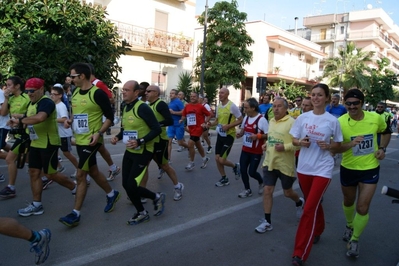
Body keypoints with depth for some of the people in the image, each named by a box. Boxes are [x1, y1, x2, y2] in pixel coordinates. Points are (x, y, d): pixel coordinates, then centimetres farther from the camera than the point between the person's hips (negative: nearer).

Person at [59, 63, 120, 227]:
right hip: (79, 140, 8)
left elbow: (110, 117, -12)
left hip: (91, 141, -8)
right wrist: (69, 121, 2)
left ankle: (76, 214, 2)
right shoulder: (75, 93, 9)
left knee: (80, 175, -7)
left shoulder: (97, 93, -14)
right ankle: (112, 194, 39)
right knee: (93, 172, 18)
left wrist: (99, 133, -23)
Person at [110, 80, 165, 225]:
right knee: (127, 185, 8)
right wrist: (117, 137, 0)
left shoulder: (142, 107, -19)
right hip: (129, 151, 8)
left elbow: (157, 129, -21)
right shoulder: (125, 108, 7)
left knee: (131, 185, -7)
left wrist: (140, 141, -29)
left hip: (143, 152, -8)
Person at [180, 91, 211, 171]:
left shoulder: (200, 106, -8)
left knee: (190, 144, -14)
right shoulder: (187, 106, 5)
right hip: (191, 128, 6)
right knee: (198, 145, 18)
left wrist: (205, 123, -12)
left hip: (198, 128, -6)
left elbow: (208, 115, -1)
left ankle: (191, 163, 1)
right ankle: (204, 159, 39)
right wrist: (182, 120, -5)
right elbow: (184, 115, 15)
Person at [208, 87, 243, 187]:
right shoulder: (218, 106, 5)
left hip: (229, 135, -7)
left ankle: (235, 166, 23)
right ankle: (224, 179, 23)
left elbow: (240, 120, -12)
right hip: (220, 135, 7)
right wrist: (211, 124, -5)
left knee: (221, 160, -8)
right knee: (217, 159, 7)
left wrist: (228, 126, -23)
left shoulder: (232, 106, -16)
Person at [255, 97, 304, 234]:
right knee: (267, 191, 1)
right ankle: (267, 222, 11)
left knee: (287, 192, 13)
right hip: (269, 162, 6)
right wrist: (267, 144, 6)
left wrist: (285, 147, -29)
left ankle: (299, 202, 48)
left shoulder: (292, 122, -16)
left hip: (285, 164, -6)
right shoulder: (271, 121, 8)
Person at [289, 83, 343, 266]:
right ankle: (317, 231, 48)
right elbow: (294, 140, 6)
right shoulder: (302, 117, 0)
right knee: (314, 204, 20)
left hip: (322, 169, -3)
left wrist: (328, 146, -16)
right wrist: (301, 142, -16)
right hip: (304, 167, 3)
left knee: (309, 209, -8)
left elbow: (338, 144, 5)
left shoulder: (332, 121, -6)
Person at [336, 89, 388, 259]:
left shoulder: (376, 118, -11)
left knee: (362, 208, -1)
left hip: (370, 169, 0)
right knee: (348, 202, 21)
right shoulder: (340, 122, -18)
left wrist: (382, 148, -3)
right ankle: (349, 226, 52)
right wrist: (351, 144, -35)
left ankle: (354, 240, 22)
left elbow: (385, 132, 11)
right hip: (348, 169, 0)